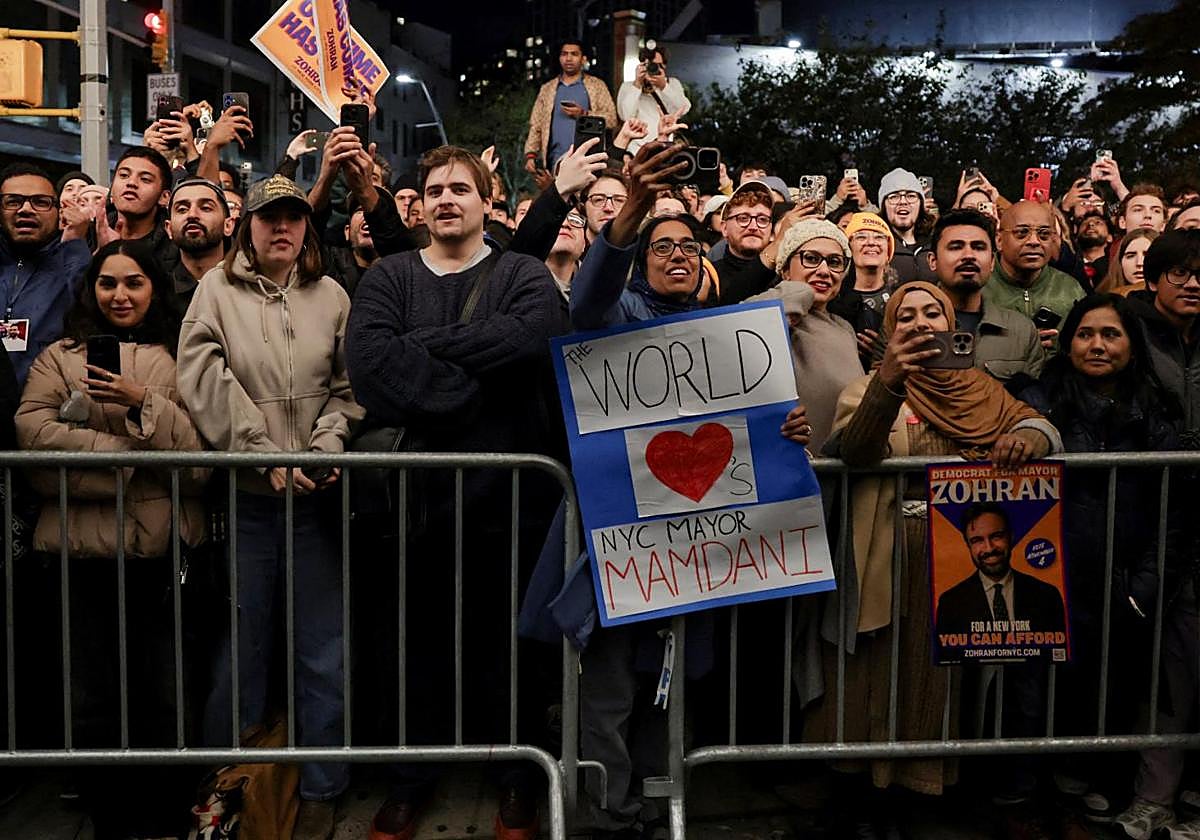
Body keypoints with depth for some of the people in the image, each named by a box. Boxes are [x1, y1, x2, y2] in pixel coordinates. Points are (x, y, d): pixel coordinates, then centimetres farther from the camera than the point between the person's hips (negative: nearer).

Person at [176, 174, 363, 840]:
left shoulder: (331, 297, 10)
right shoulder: (217, 289, 4)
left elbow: (349, 386, 7)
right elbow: (203, 378, -8)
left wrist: (327, 445, -10)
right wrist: (266, 454, -14)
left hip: (315, 496, 2)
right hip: (245, 495, -1)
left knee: (324, 652, 7)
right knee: (240, 646, 8)